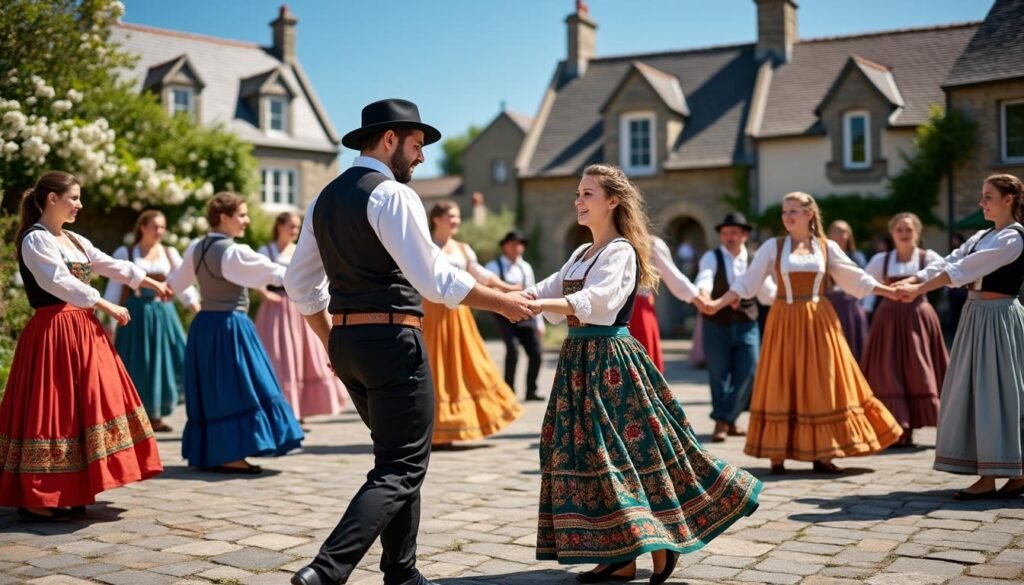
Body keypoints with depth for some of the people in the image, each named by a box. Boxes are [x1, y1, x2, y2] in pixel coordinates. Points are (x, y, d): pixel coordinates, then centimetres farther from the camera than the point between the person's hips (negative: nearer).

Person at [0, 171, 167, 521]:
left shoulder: (75, 240, 16)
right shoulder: (35, 240, -10)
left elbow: (110, 265, 22)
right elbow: (61, 283, -19)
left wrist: (152, 284, 22)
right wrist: (108, 307, -17)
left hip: (82, 330, 9)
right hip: (53, 333, -9)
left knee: (79, 408, 10)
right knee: (53, 410, -8)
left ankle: (66, 494, 18)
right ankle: (36, 499, -1)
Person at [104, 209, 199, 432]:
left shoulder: (170, 253, 9)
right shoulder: (125, 253, 2)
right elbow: (114, 287, 2)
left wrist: (193, 302, -15)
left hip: (163, 313, 3)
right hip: (136, 313, -3)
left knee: (163, 361, 0)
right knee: (137, 366, -2)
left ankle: (155, 415, 11)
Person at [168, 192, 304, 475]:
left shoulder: (196, 248, 8)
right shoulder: (234, 252, -15)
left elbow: (176, 280, 22)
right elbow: (273, 272, -15)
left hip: (204, 324, 8)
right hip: (229, 325, -8)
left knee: (211, 388, 14)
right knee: (233, 387, -3)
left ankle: (206, 453, 20)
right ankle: (229, 456, -1)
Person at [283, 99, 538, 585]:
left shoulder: (325, 198, 14)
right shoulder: (392, 194, -12)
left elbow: (299, 283, 18)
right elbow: (435, 279, -17)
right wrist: (503, 303, -7)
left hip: (346, 342, 9)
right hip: (393, 341, -9)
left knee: (397, 456, 19)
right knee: (400, 469, -4)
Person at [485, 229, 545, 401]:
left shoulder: (526, 268, 16)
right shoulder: (494, 266, 2)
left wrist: (539, 322, 15)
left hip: (526, 315, 4)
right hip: (505, 314, -4)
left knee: (535, 352, -3)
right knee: (513, 349, -20)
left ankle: (531, 390, 15)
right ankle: (508, 391, -6)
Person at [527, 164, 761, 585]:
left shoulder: (621, 251, -10)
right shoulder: (581, 254, 17)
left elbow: (594, 302, -24)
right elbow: (548, 290, 10)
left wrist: (536, 304, -35)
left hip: (611, 362, -8)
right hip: (579, 361, 9)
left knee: (628, 452, -7)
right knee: (588, 453, 6)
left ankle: (660, 548, 8)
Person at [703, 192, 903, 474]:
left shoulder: (827, 247, 5)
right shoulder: (773, 246, 2)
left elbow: (856, 278, 7)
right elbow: (747, 281, 1)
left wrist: (894, 292, 0)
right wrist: (719, 303, -9)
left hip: (818, 321, 1)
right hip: (785, 321, -1)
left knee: (821, 384, 3)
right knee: (782, 385, 1)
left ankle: (822, 455, 10)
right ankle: (777, 455, 6)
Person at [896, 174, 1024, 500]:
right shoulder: (983, 236, 15)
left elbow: (966, 268, -21)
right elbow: (950, 262, 6)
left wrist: (920, 290, -25)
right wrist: (910, 281, -9)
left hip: (997, 319, -9)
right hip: (976, 317, 9)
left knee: (993, 391, -7)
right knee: (977, 392, 8)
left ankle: (990, 478, -3)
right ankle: (993, 474, 14)